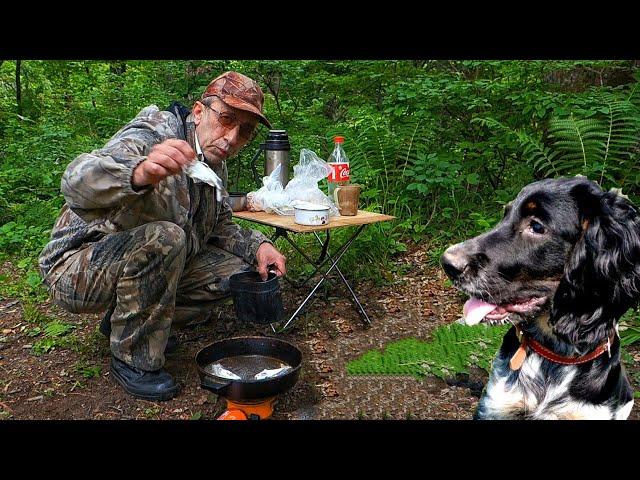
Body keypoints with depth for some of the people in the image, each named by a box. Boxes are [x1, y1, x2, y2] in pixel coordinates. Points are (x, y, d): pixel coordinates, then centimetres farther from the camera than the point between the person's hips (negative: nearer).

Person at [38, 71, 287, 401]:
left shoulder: (215, 164, 2)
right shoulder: (155, 133, -22)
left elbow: (220, 226, 13)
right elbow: (76, 182, -38)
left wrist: (257, 245, -7)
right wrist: (140, 172, -59)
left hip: (149, 265, 8)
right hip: (75, 271, -8)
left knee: (236, 270, -1)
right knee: (163, 237, -34)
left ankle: (121, 321, 11)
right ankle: (132, 360, -14)